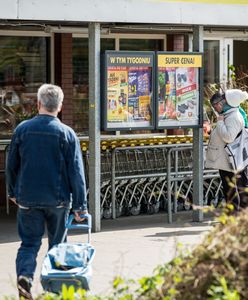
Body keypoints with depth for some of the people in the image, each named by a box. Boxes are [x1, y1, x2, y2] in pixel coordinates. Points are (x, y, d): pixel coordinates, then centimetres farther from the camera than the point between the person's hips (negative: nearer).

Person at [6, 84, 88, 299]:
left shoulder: (22, 129, -2)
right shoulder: (67, 134, -7)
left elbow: (12, 165, 7)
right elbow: (76, 172, -7)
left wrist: (12, 191, 23)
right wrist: (80, 205, -3)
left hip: (27, 198, 1)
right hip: (58, 199, -1)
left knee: (29, 242, 5)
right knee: (57, 242, 14)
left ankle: (25, 274, -20)